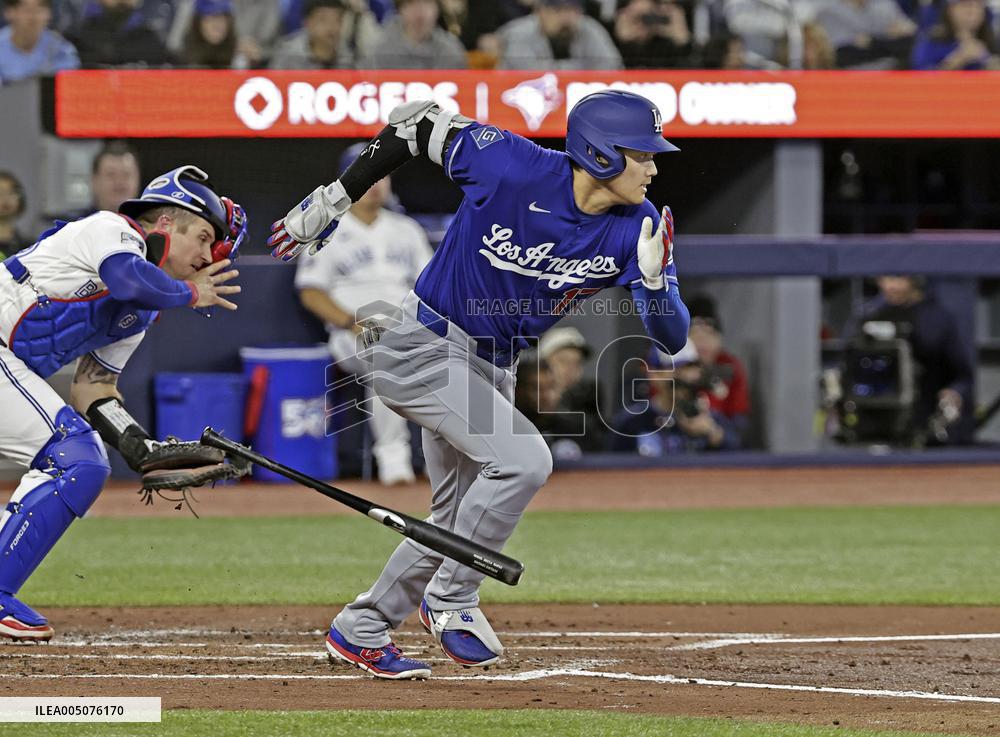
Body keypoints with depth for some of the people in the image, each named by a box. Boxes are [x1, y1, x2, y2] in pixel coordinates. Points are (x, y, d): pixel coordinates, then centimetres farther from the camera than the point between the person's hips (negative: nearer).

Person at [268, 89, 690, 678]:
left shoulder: (635, 228, -13)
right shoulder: (514, 167, -26)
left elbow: (672, 337, -13)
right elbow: (419, 123, -11)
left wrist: (655, 280, -35)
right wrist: (333, 203, -5)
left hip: (492, 369, 7)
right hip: (418, 345, -7)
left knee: (460, 519, 14)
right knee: (523, 460, -23)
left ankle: (361, 630, 31)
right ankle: (450, 599, -6)